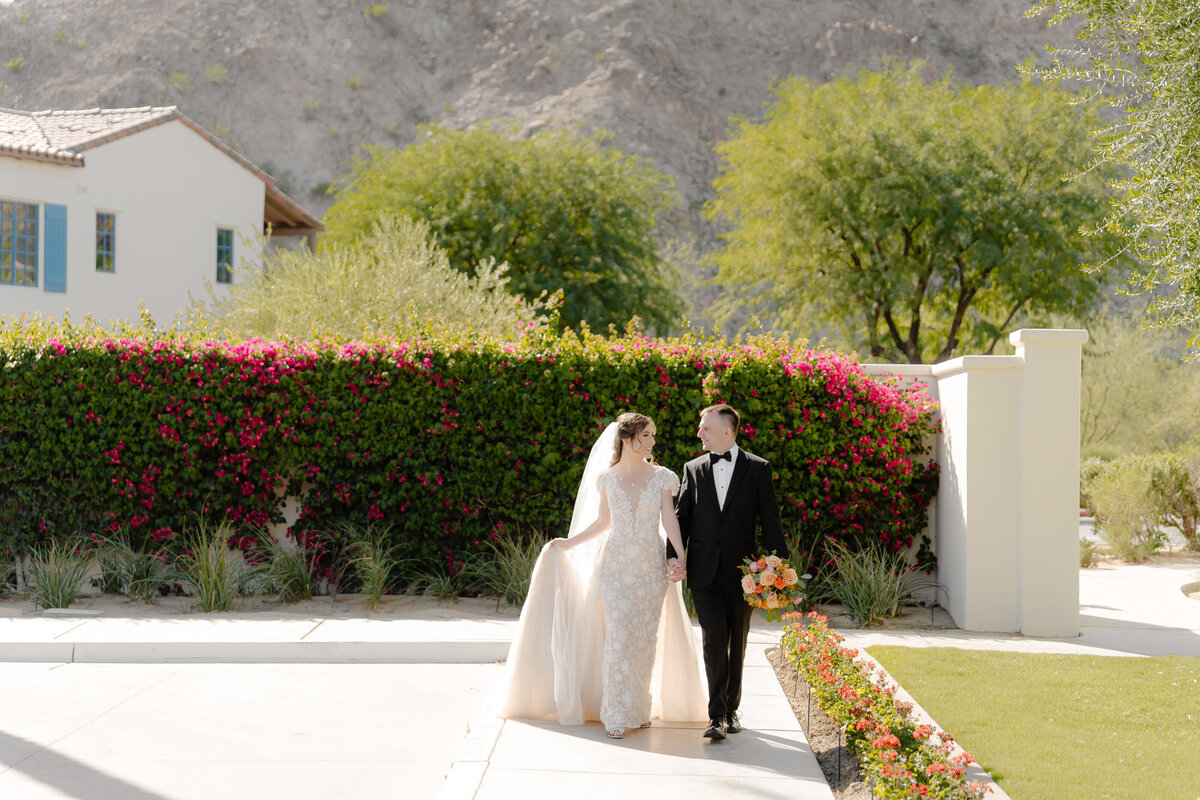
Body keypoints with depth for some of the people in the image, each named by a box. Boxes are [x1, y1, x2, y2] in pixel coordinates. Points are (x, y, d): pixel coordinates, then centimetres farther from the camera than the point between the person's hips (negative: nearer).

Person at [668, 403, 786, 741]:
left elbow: (769, 519, 0)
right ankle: (717, 716, -10)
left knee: (737, 643, 10)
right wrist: (674, 554, -5)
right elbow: (682, 516, 9)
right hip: (704, 570, 0)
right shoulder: (693, 469, 8)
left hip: (741, 570, 0)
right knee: (714, 640, -8)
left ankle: (732, 708, 24)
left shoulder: (757, 469, 1)